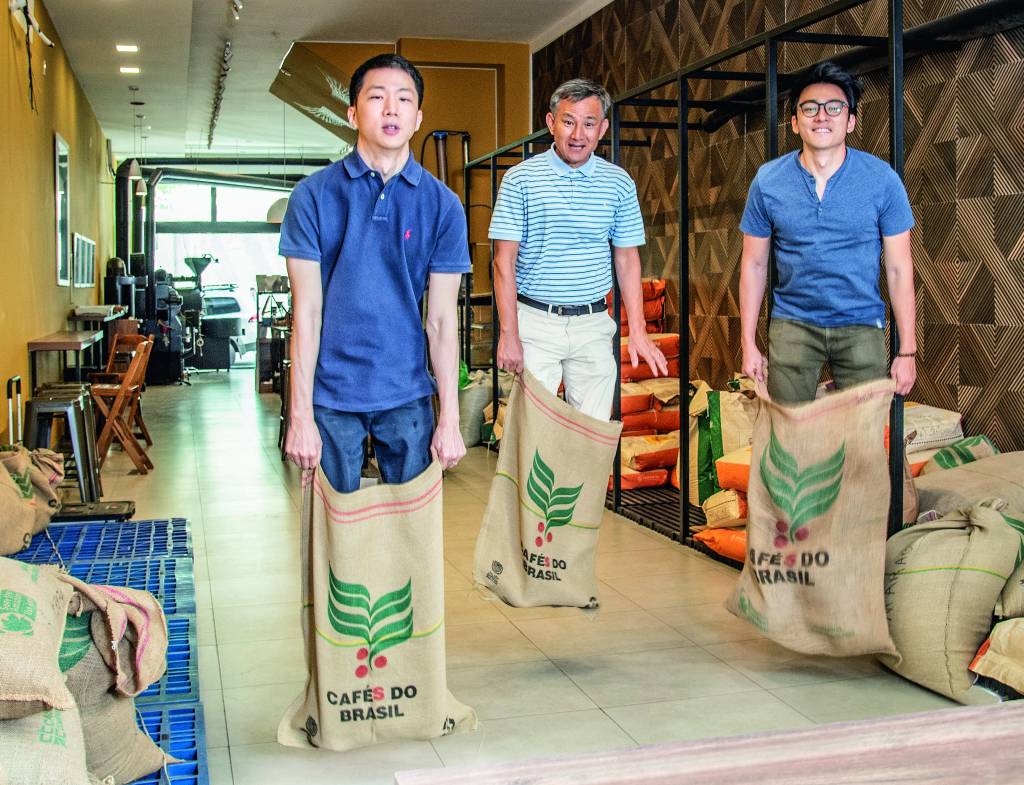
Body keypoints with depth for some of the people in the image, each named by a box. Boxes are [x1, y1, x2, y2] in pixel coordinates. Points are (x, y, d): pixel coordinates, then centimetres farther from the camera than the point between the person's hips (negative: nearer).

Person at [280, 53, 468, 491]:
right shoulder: (314, 195, -2)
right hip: (331, 394, -1)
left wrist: (450, 421, -3)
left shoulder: (442, 204, 1)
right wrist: (301, 415, -8)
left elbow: (441, 319, 0)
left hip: (408, 394, 1)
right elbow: (307, 311, -4)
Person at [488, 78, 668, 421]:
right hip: (535, 322, -2)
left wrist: (638, 331, 1)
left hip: (593, 325, 2)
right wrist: (509, 334, -10)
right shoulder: (520, 179, -3)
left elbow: (627, 258, 8)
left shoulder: (619, 183, 5)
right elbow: (504, 261, -4)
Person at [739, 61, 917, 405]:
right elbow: (754, 264, 4)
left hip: (861, 325, 0)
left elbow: (899, 268, -3)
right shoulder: (767, 181, -3)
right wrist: (748, 343, 1)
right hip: (792, 324, 1)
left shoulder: (882, 180, -6)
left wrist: (907, 351, -5)